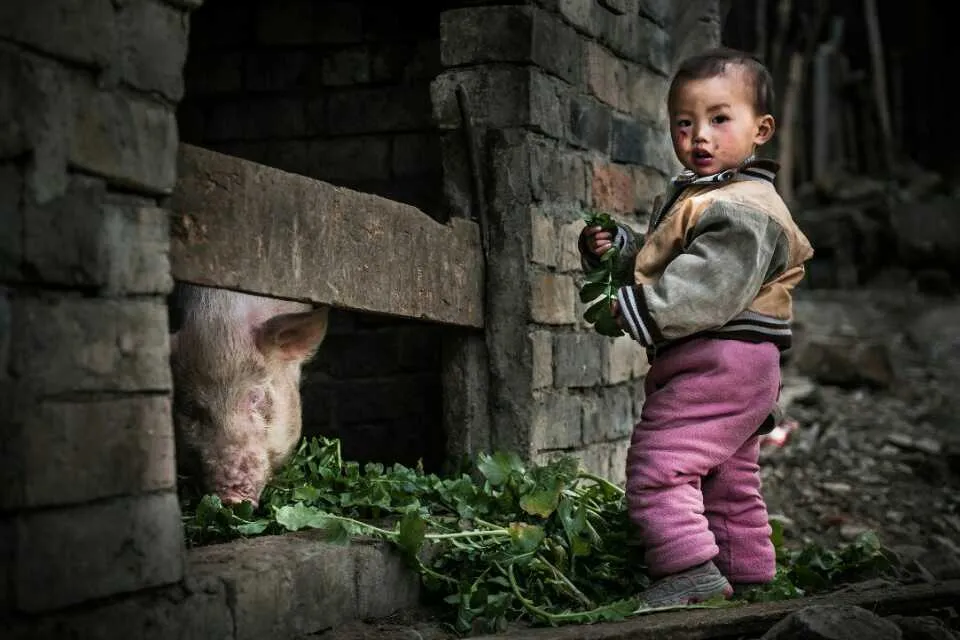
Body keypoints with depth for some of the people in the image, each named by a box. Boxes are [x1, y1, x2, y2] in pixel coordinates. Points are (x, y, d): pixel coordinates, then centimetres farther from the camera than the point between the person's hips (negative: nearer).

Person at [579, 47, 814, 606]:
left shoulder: (743, 208, -17)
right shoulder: (689, 197, 18)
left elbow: (709, 287, -28)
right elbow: (656, 259, 26)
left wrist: (634, 308, -28)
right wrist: (614, 247, 7)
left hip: (717, 363, -11)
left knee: (658, 461, -14)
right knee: (729, 477, 18)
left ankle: (690, 570, -14)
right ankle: (747, 570, 28)